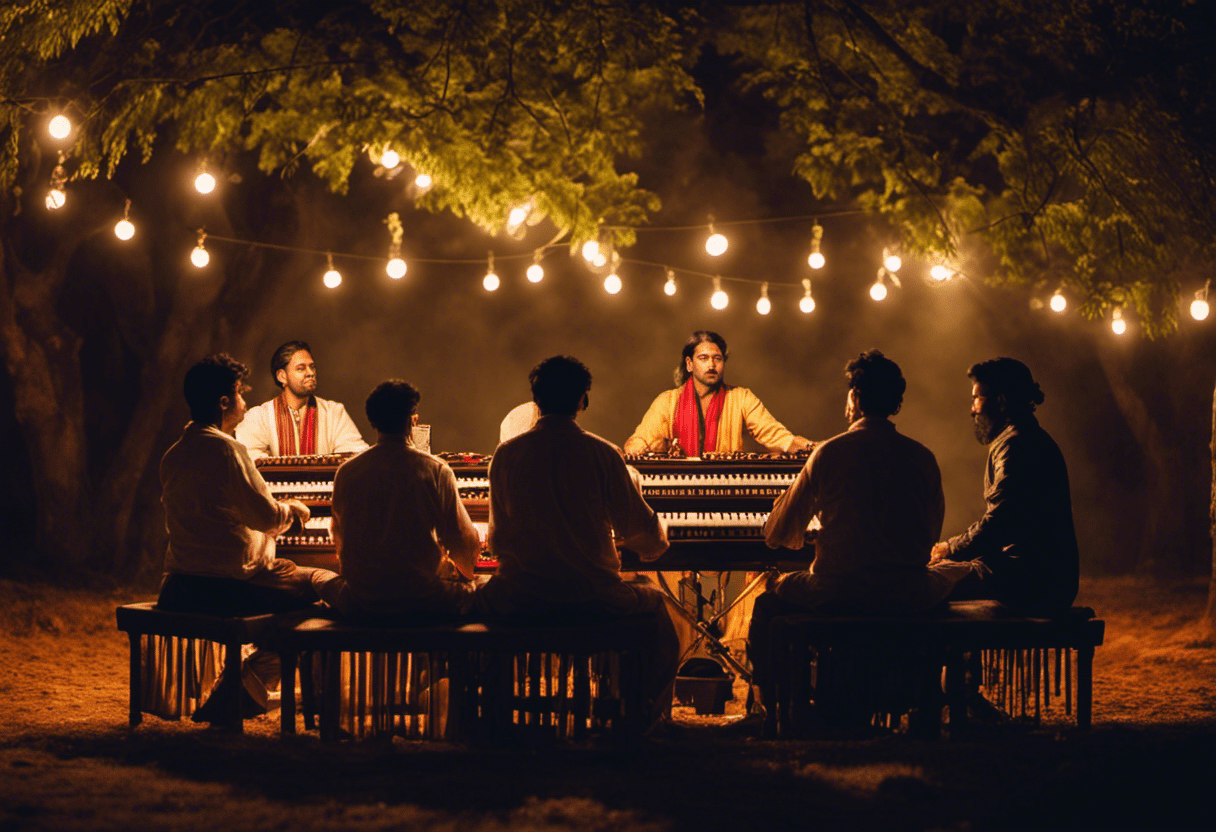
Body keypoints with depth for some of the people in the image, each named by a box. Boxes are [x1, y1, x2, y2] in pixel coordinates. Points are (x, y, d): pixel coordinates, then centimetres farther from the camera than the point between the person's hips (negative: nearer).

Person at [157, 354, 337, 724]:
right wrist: (291, 508, 7)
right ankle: (256, 676, 4)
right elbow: (267, 518, -16)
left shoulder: (172, 456, 10)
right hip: (231, 585, -9)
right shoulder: (227, 449, -15)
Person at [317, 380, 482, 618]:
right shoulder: (436, 471, -7)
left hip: (360, 602, 2)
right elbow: (464, 542, 0)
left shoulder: (346, 472, 0)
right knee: (470, 589, 23)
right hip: (424, 601, -2)